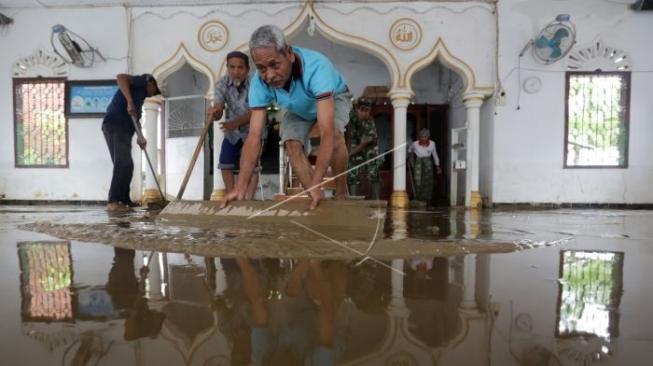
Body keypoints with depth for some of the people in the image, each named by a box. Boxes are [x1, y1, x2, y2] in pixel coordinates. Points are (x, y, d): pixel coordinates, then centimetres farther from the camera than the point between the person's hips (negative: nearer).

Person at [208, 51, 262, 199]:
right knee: (225, 164, 6)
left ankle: (248, 199, 0)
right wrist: (214, 112, -52)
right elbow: (218, 108, -27)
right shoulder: (222, 84, -16)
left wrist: (236, 122, -45)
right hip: (232, 131, 4)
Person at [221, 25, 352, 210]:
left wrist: (316, 184, -59)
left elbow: (327, 132, -53)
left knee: (335, 134, -32)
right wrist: (241, 187, -39)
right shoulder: (259, 82, -32)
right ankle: (317, 199, -1)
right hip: (299, 108, 4)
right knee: (292, 145, -17)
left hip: (333, 97, -4)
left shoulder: (316, 67, -46)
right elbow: (254, 137, -32)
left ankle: (342, 193, -11)